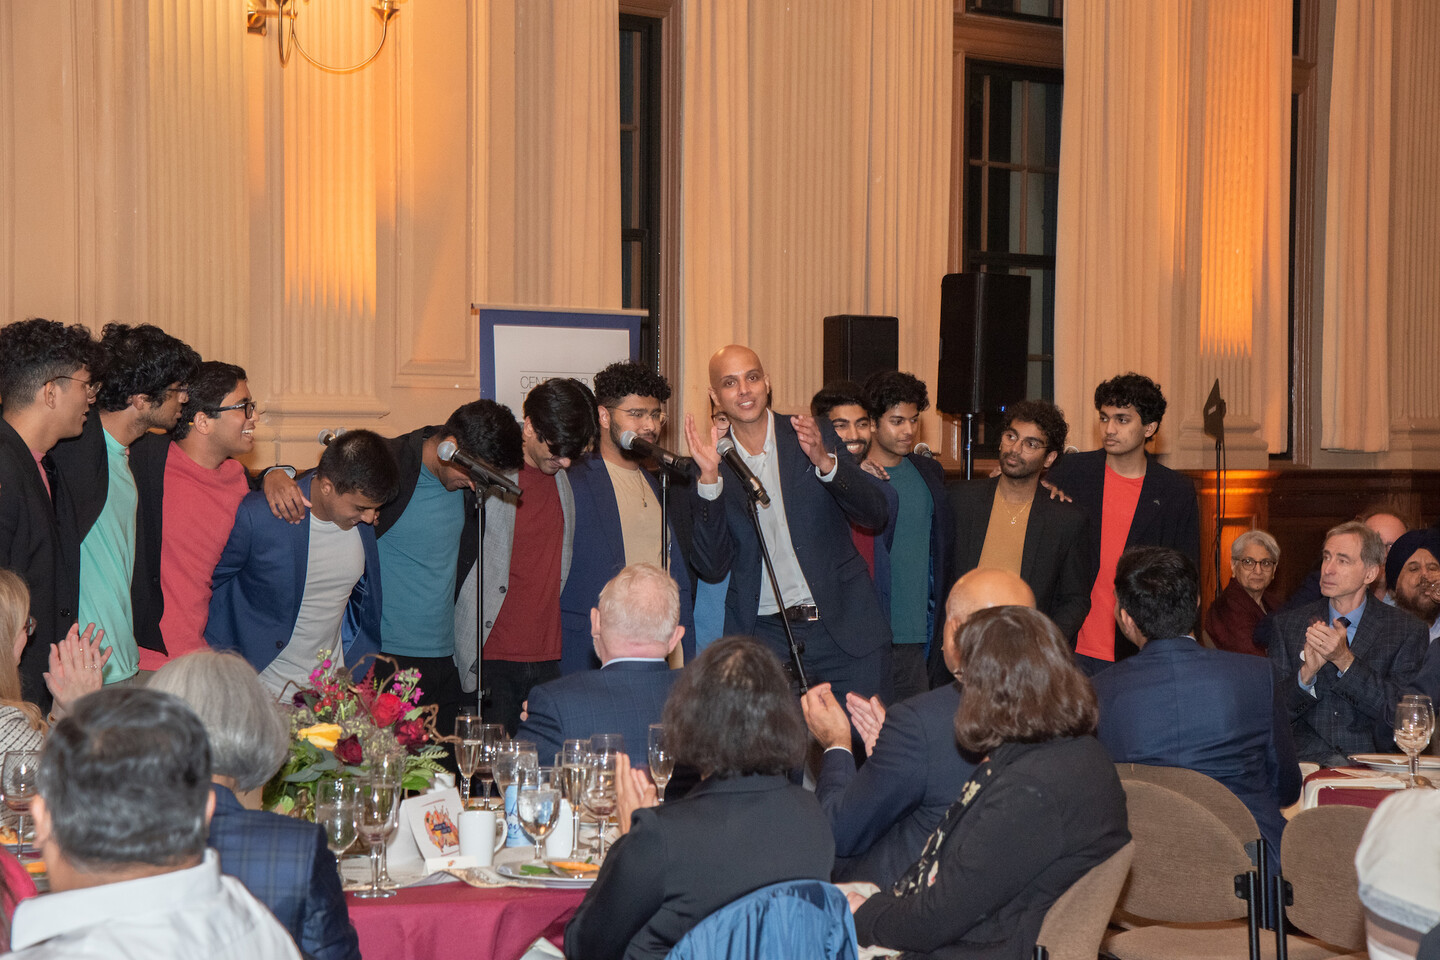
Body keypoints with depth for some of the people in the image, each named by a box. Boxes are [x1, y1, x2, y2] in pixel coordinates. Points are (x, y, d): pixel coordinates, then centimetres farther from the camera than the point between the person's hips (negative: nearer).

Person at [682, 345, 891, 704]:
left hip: (845, 632, 0)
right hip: (764, 640, 0)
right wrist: (709, 478, -14)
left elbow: (876, 515, -3)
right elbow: (712, 567, -3)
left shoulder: (813, 437, 4)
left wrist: (825, 461, -20)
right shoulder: (714, 466, 5)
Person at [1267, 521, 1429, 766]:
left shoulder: (1407, 631, 4)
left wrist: (1344, 660, -14)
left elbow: (1399, 713, -4)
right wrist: (1306, 673, -13)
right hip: (1306, 760, 0)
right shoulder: (1287, 624, 10)